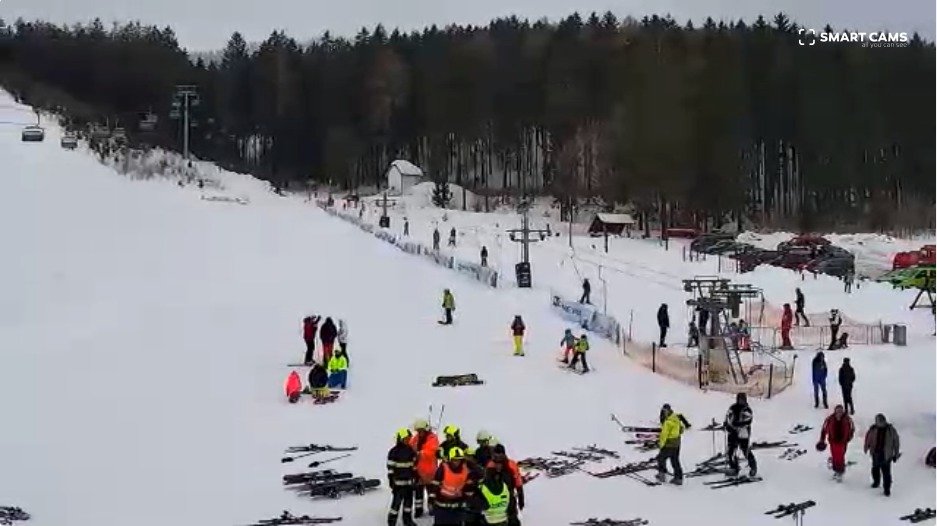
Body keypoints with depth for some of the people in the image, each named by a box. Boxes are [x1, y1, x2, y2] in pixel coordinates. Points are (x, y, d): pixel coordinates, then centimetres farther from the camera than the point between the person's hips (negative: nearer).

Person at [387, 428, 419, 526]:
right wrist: (391, 481, -14)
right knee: (396, 502, -7)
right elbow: (390, 468, -12)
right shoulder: (394, 452, -13)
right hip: (398, 482, -6)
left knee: (409, 501, 15)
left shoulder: (410, 450, 6)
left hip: (409, 481, 6)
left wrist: (415, 477, 16)